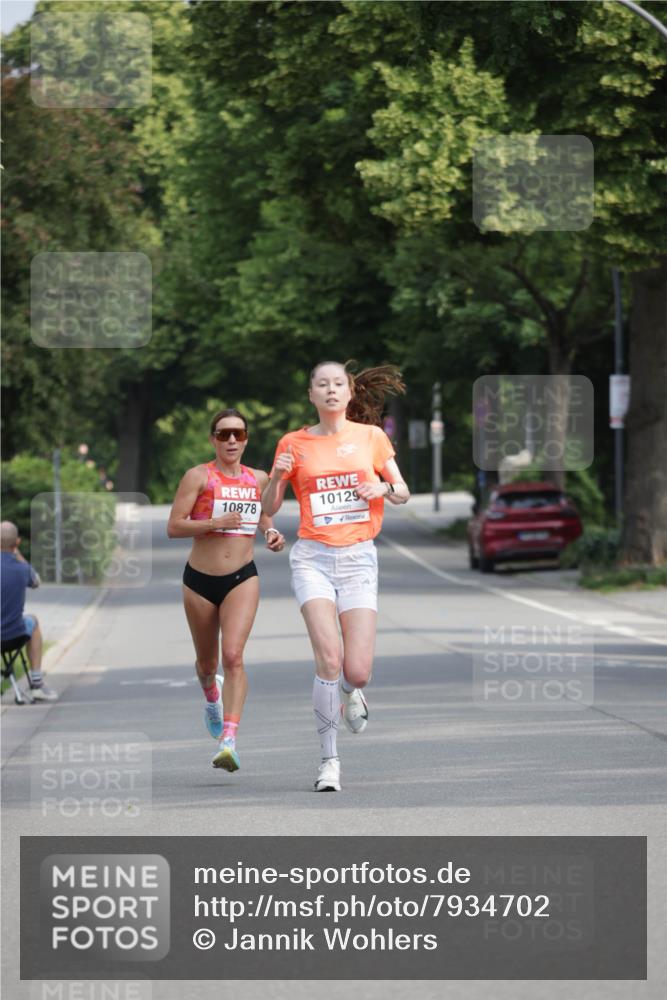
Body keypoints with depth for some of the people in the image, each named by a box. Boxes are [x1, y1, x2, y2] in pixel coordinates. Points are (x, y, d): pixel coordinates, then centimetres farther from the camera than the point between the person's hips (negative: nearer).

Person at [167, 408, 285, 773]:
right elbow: (173, 526, -11)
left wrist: (271, 532, 2)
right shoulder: (199, 477, -5)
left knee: (233, 656, -19)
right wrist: (216, 522, -23)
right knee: (207, 661, 14)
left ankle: (229, 739, -25)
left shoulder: (258, 479, 6)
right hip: (200, 580, -1)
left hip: (242, 578, 1)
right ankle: (212, 695, 52)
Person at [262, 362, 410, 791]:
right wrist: (278, 476, -10)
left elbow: (403, 493, 13)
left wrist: (385, 489, -9)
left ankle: (349, 692, 31)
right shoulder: (294, 444, 6)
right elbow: (269, 508, 10)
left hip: (358, 558, 1)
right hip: (313, 557, -1)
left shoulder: (371, 436, 8)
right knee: (329, 656, -18)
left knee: (358, 670, -8)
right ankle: (330, 759, -8)